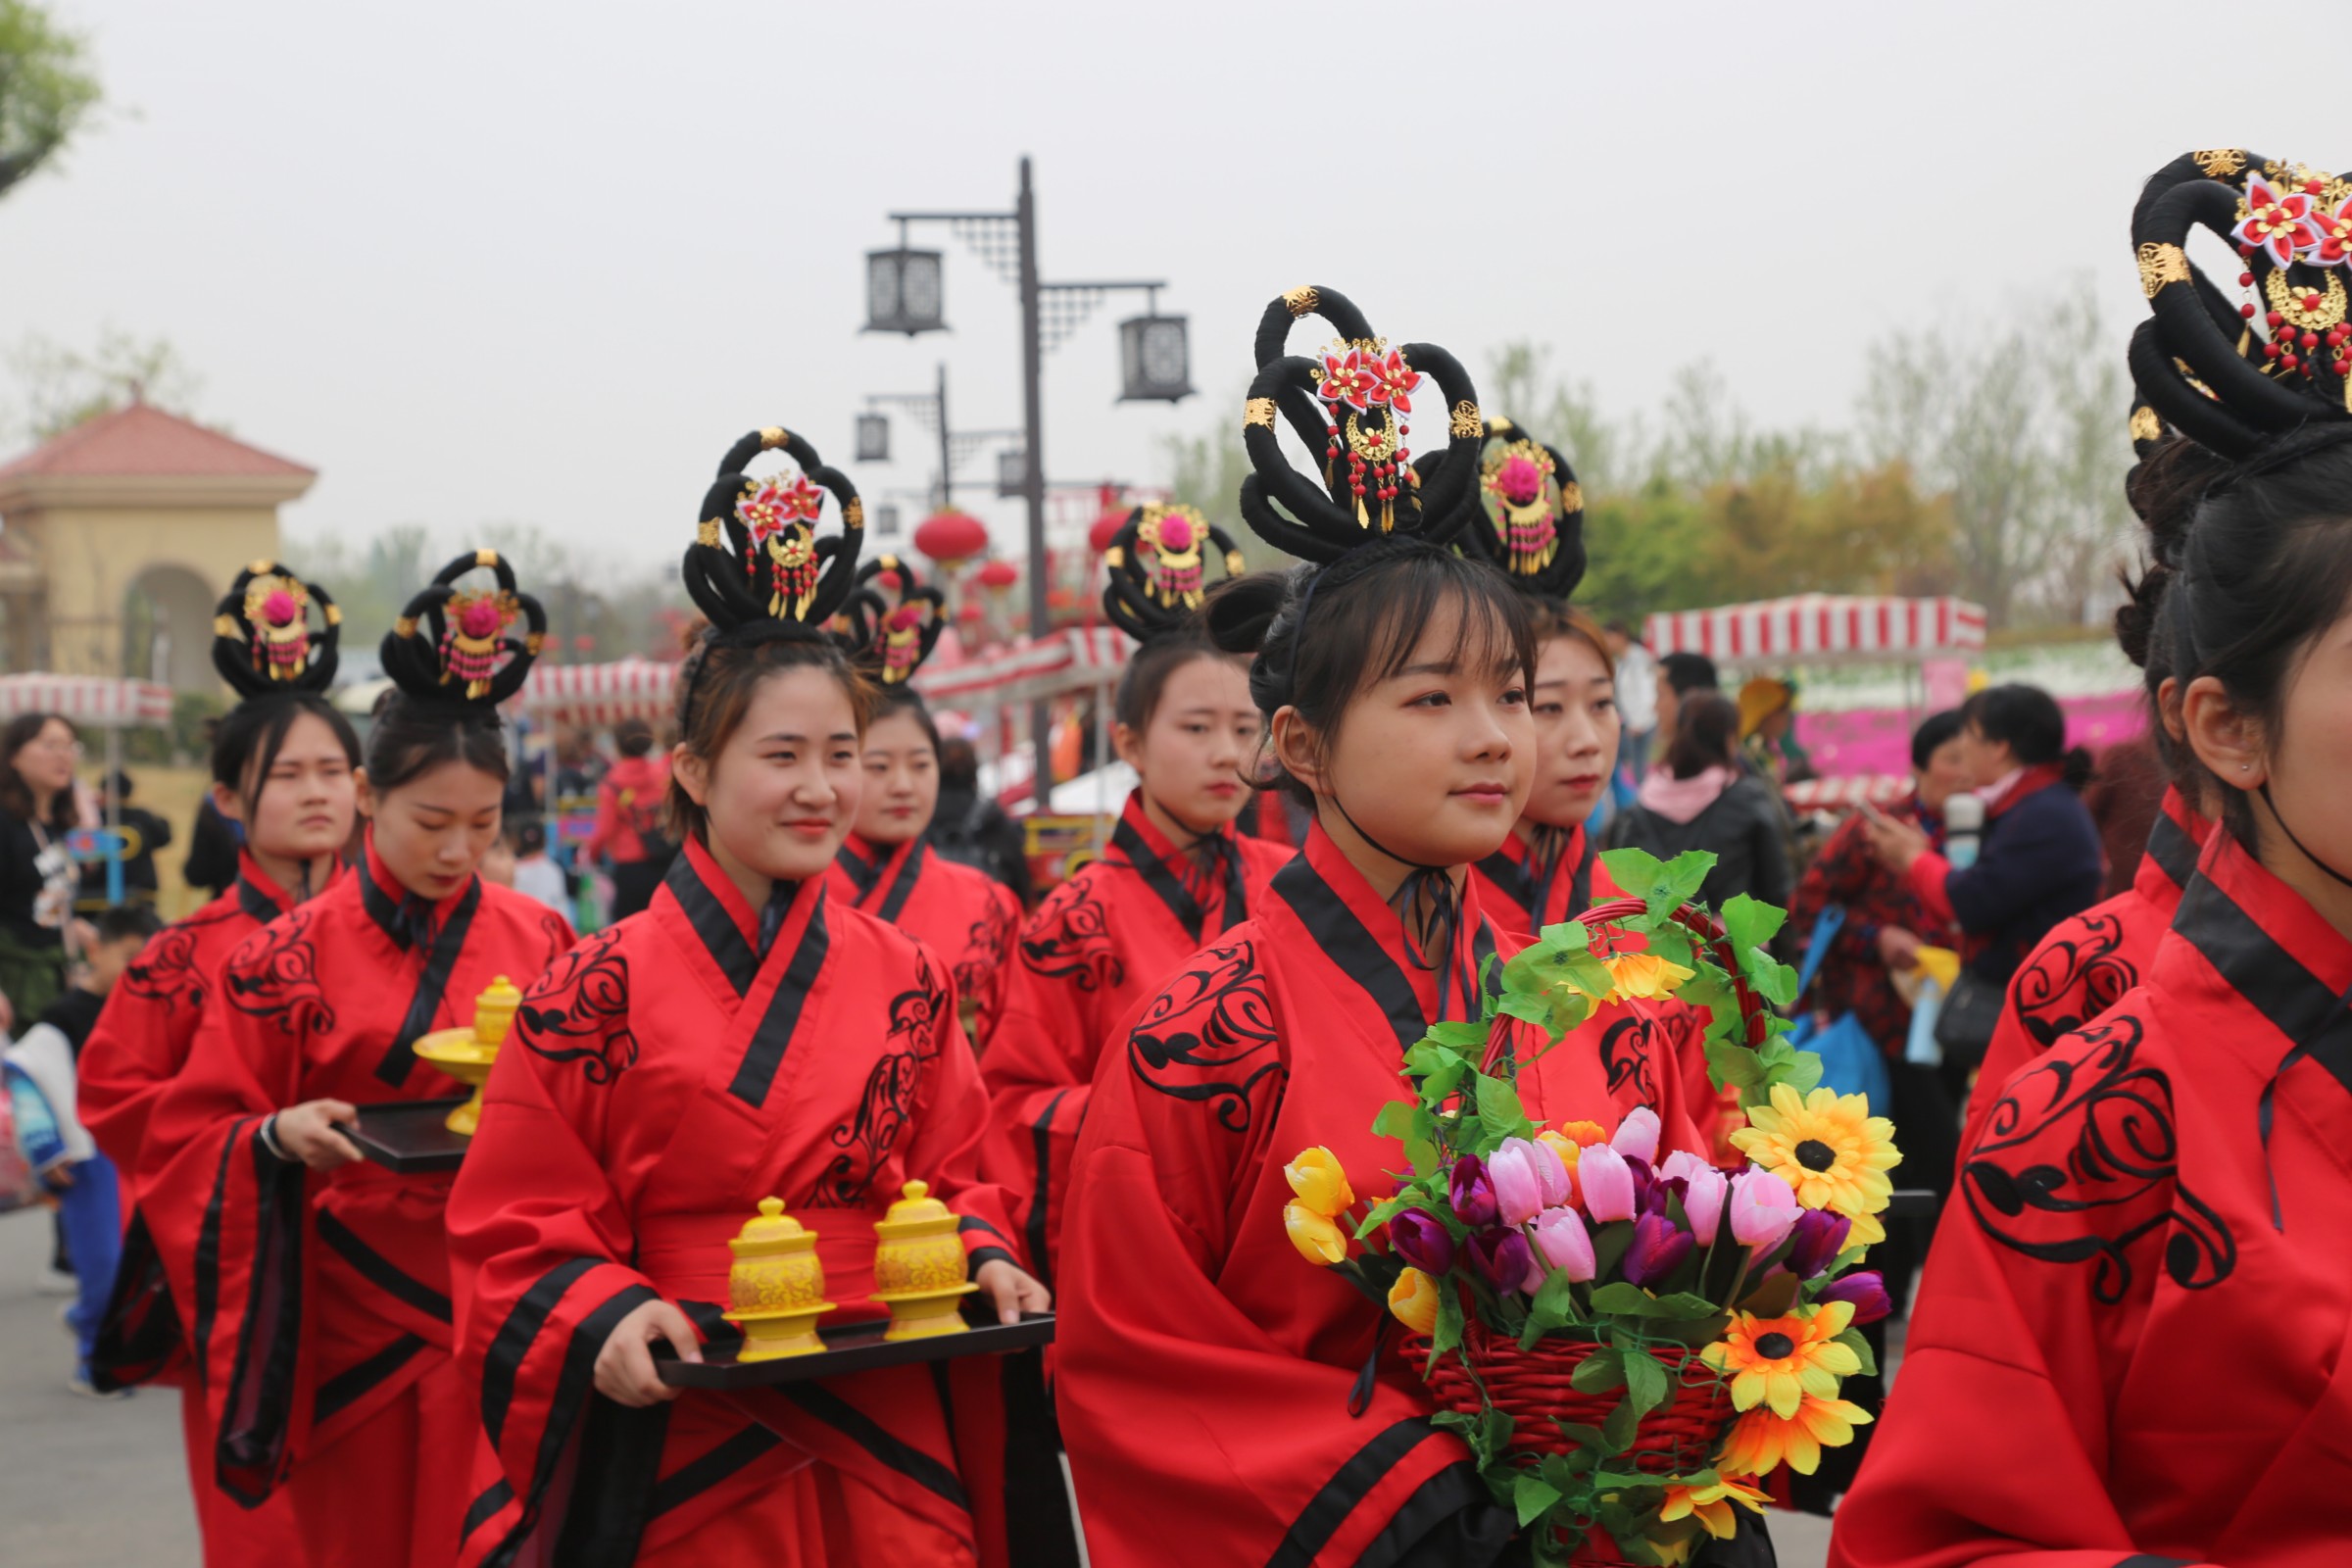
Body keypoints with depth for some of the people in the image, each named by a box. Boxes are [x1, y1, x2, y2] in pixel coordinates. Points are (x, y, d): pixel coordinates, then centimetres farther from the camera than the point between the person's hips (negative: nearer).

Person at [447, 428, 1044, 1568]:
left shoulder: (909, 984, 7)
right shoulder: (599, 994, -5)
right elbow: (518, 1237, -3)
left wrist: (982, 1260, -5)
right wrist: (606, 1316, -20)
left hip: (887, 1460, 3)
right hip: (682, 1468, -3)